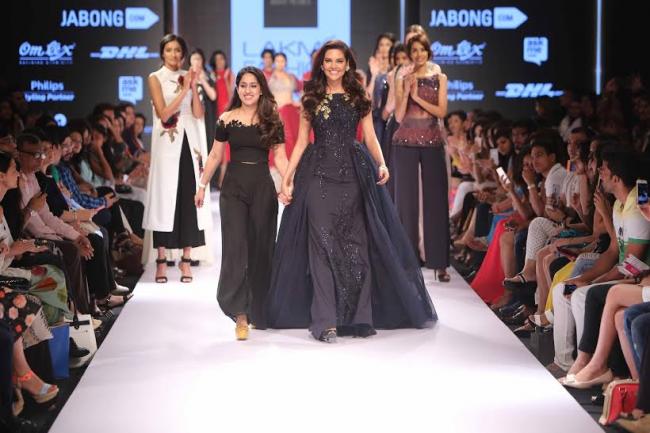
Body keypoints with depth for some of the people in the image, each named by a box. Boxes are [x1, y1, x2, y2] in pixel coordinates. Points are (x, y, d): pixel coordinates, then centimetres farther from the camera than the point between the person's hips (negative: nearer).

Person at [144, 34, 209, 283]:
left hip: (189, 141, 3)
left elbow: (198, 114, 5)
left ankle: (186, 259, 3)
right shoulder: (156, 78, 3)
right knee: (165, 196, -4)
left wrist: (194, 87, -7)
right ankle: (161, 260, -1)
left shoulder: (187, 77, 12)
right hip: (167, 143, -3)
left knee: (189, 197, 0)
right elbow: (163, 113, -9)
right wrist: (183, 91, -12)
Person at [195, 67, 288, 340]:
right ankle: (240, 314, -12)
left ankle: (258, 311, 20)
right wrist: (202, 186, 9)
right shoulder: (227, 119, 4)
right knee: (235, 246, -11)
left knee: (260, 248, 6)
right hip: (234, 187, 0)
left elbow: (280, 157, 2)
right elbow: (215, 156, 10)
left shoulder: (272, 120, 4)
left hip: (263, 188, 1)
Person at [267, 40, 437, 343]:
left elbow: (370, 138, 5)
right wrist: (287, 178, 0)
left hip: (354, 175, 1)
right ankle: (326, 321, -4)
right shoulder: (311, 99, 7)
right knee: (323, 245, -4)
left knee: (357, 244, 1)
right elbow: (301, 142, 8)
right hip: (319, 176, 0)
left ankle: (360, 316, 8)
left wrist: (381, 164, -14)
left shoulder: (359, 97, 8)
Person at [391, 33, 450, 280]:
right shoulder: (403, 79, 7)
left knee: (435, 200, -1)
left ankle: (439, 262, 2)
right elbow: (399, 116, -1)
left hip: (433, 142, 0)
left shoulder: (439, 79, 8)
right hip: (406, 143, 0)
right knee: (406, 199, 0)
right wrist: (406, 91, -11)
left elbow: (442, 112, -2)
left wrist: (417, 96, -11)